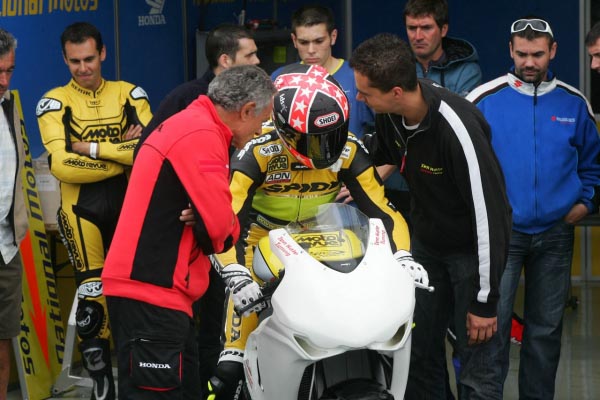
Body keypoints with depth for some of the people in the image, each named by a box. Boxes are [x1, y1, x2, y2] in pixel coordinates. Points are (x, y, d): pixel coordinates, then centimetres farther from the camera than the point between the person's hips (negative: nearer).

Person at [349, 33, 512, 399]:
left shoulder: (458, 128, -33)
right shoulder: (390, 114, -10)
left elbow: (490, 214, -28)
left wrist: (485, 301, -24)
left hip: (471, 250, -7)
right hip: (426, 242, 7)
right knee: (419, 353, 13)